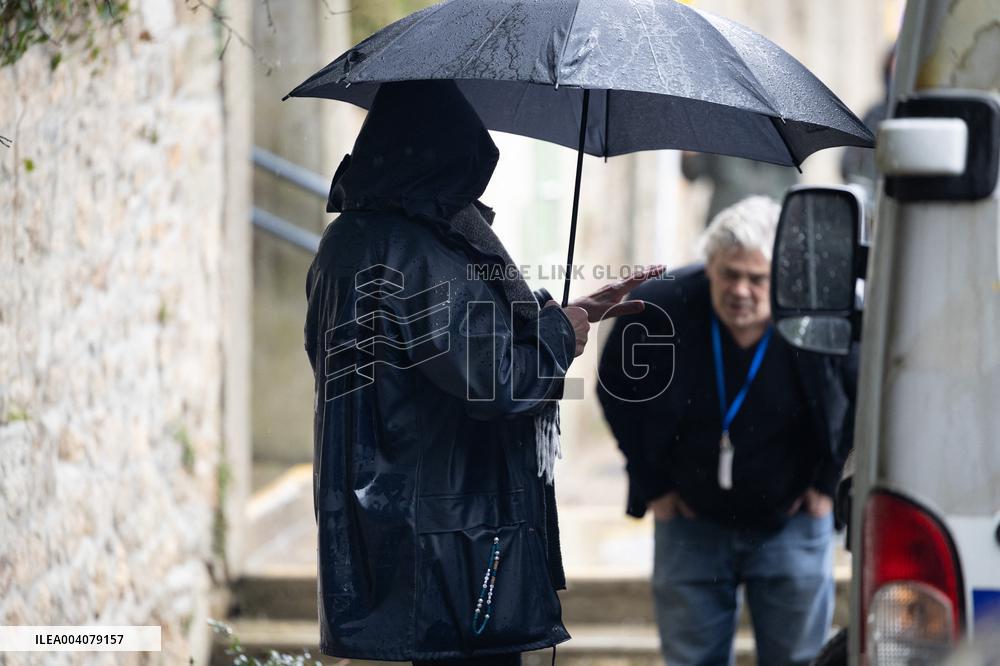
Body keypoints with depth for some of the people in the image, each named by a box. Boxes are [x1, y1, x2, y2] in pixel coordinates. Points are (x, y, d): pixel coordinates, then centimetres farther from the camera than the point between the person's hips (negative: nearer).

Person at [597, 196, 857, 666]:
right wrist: (651, 484, 1)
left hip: (791, 522, -1)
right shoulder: (659, 310, -16)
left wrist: (830, 479, -2)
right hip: (691, 520, 1)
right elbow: (615, 385, 3)